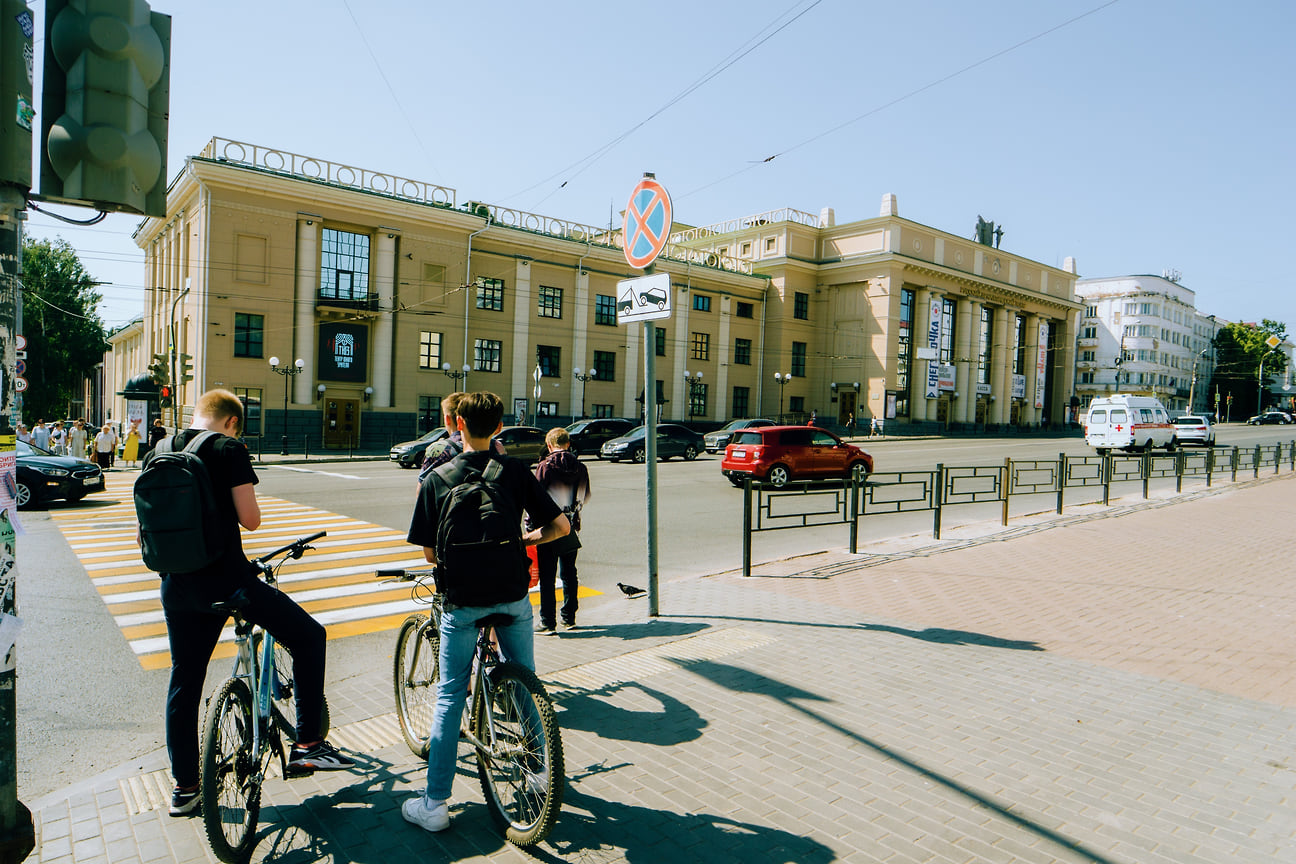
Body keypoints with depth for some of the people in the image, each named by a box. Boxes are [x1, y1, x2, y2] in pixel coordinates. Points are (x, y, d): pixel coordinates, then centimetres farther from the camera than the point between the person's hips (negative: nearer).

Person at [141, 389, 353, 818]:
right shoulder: (228, 449, -9)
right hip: (226, 580, -7)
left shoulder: (155, 455, 10)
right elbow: (250, 519, -14)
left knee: (183, 682, 19)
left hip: (177, 587, 7)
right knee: (308, 636, 6)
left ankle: (184, 786, 31)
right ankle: (307, 743, 5)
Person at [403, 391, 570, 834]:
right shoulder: (516, 471, -4)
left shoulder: (437, 479, -8)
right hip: (513, 594, 2)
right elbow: (560, 525, -5)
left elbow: (430, 552, -5)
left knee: (450, 696, 9)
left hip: (462, 600, -2)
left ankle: (434, 803, 15)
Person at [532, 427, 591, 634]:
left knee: (547, 576, 2)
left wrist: (532, 523, 0)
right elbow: (585, 497, 11)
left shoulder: (545, 466, -12)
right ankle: (569, 618, 21)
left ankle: (547, 622, 4)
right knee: (569, 574, 14)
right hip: (570, 527, 4)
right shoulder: (580, 467, 1)